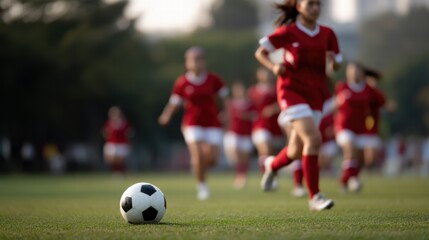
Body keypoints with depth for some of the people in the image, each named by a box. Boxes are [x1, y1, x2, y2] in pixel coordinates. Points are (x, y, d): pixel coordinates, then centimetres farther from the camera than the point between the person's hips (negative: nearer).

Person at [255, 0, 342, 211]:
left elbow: (336, 67, 13)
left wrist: (333, 60, -10)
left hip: (315, 95, 5)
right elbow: (260, 53, 5)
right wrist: (274, 67, -14)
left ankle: (272, 165, 44)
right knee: (313, 138, -23)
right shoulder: (288, 32, -4)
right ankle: (314, 197, -16)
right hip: (292, 90, -5)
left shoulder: (327, 34, 7)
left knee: (296, 152, 8)